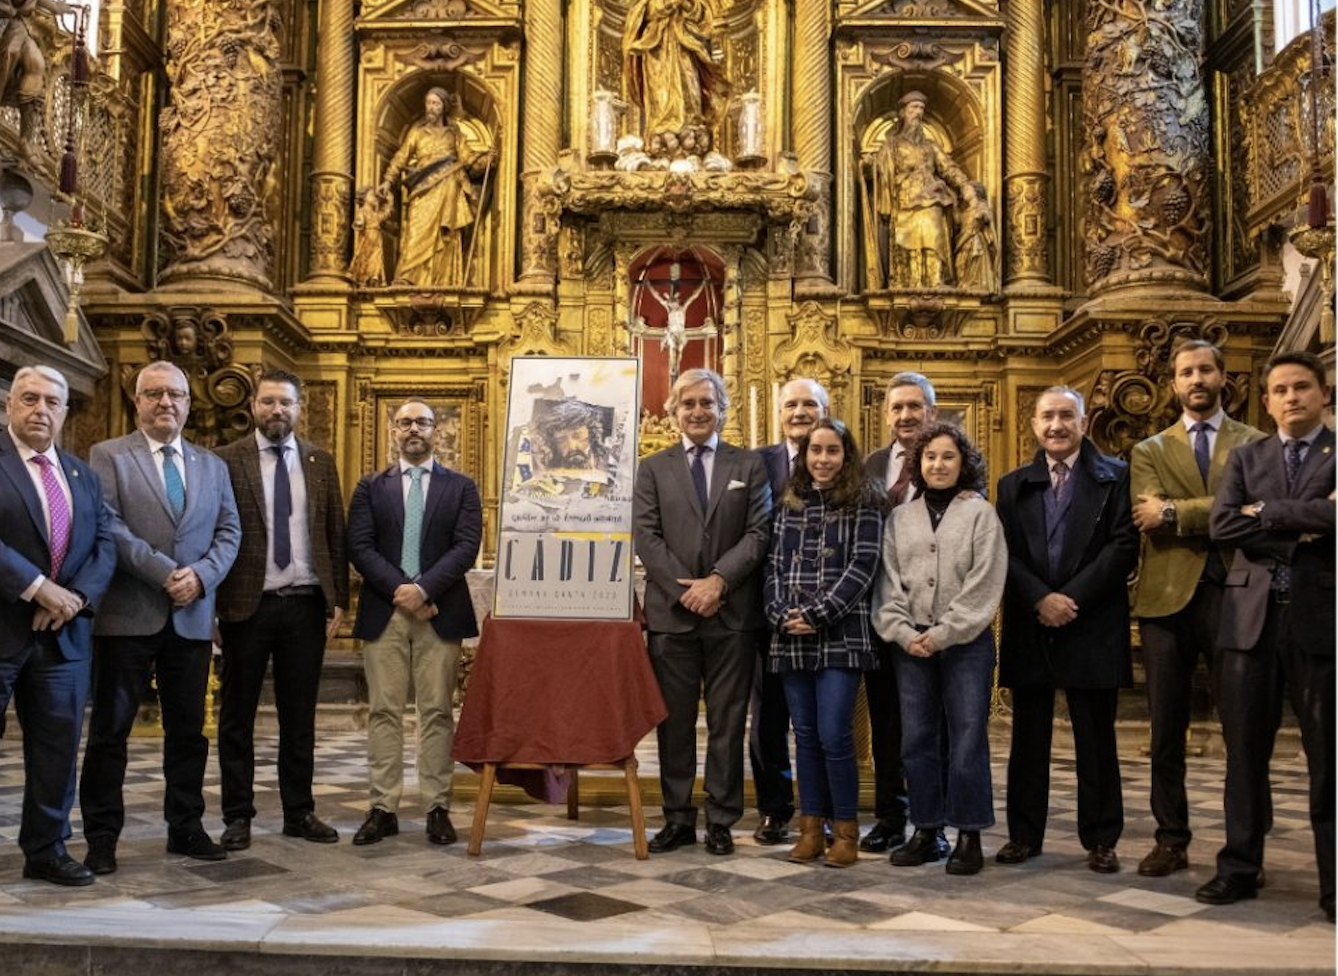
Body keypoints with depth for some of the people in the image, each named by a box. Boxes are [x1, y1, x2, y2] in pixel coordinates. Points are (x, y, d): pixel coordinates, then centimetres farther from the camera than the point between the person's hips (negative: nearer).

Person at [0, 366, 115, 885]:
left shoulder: (84, 476, 15)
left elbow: (104, 547, 9)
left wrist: (76, 596, -8)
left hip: (64, 631, 5)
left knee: (58, 745, 8)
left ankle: (46, 850, 19)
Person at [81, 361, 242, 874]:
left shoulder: (212, 465, 15)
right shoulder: (108, 456, 1)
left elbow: (229, 531, 8)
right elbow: (108, 526, -11)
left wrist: (201, 575, -10)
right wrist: (164, 573, -17)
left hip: (192, 615, 4)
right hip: (128, 614, -4)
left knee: (188, 729, 10)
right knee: (110, 729, 3)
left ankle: (186, 828, 20)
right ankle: (102, 836, 11)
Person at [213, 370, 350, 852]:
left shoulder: (320, 462, 9)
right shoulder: (227, 461, -2)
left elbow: (336, 534, 9)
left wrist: (338, 599, 4)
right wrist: (214, 601, -8)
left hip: (306, 604, 3)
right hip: (247, 605, -3)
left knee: (300, 716, 10)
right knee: (237, 716, 7)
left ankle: (299, 812, 20)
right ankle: (238, 816, 16)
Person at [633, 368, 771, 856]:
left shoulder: (749, 465, 8)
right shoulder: (653, 468, 10)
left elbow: (760, 532, -1)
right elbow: (645, 537, 1)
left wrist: (719, 580, -14)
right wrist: (684, 590, -11)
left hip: (732, 612, -1)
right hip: (671, 612, 1)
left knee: (727, 721, 4)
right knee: (674, 721, 6)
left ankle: (721, 821, 13)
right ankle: (678, 818, 15)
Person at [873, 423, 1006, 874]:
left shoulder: (980, 514, 0)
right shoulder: (901, 517, 11)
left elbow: (983, 585, -7)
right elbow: (889, 581, 7)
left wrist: (943, 633, -12)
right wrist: (903, 631, -7)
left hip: (965, 642, -3)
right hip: (910, 643, 4)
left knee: (967, 738, -2)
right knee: (917, 738, 6)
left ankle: (969, 834, 7)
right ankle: (927, 830, 16)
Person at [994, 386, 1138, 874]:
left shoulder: (1115, 478, 2)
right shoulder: (1013, 485, 11)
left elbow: (1123, 546, -7)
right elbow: (1005, 553, 2)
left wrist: (1070, 598, -14)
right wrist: (1041, 599, -13)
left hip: (1092, 627, -3)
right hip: (1028, 628, 3)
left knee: (1096, 738, 6)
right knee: (1028, 737, 9)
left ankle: (1101, 839, 15)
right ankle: (1024, 834, 18)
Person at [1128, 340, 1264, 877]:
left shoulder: (1255, 443, 8)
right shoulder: (1149, 450, 12)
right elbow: (1148, 519, -5)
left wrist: (1174, 513, -10)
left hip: (1233, 594, -2)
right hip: (1168, 597, 2)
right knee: (1166, 730, 6)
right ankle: (1171, 841, 16)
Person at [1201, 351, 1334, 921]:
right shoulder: (1245, 458, 14)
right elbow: (1221, 524, -1)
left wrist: (1266, 512, -7)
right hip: (1251, 618, 3)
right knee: (1244, 753, 7)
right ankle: (1239, 867, 17)